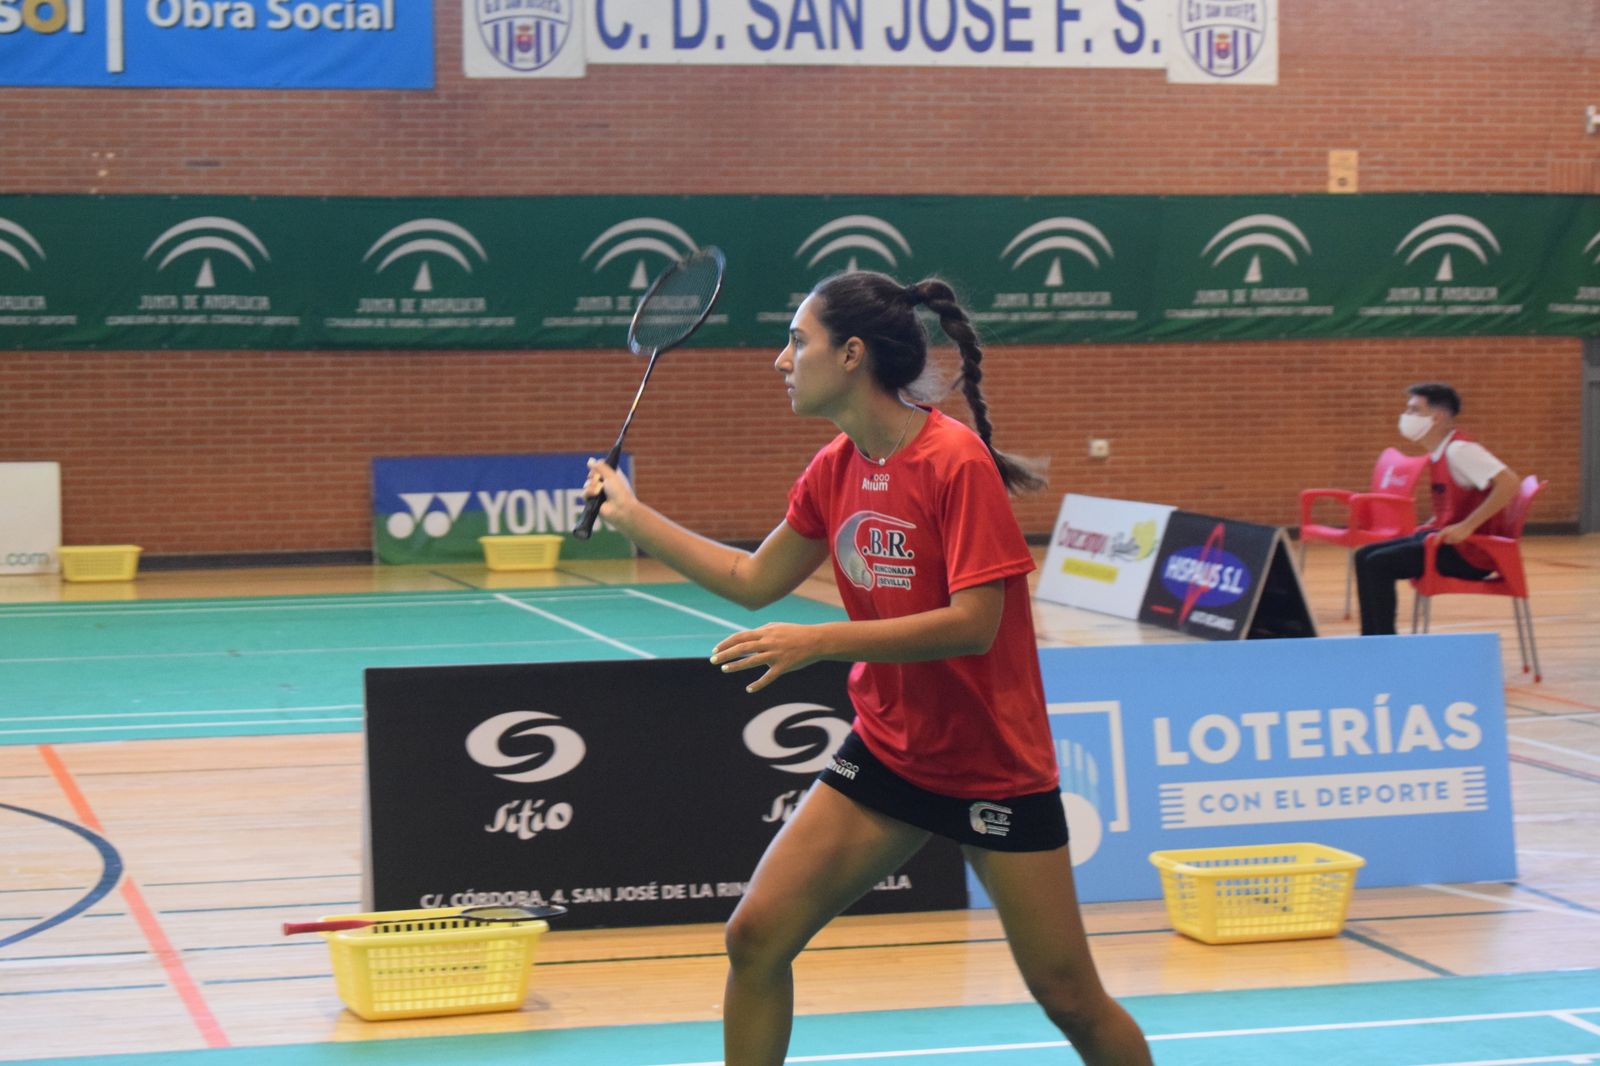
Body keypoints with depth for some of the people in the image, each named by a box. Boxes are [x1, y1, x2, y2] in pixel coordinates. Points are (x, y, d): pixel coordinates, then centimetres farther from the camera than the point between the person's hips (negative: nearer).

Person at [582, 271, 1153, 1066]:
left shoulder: (955, 462, -20)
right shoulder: (834, 470, 2)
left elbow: (974, 623, -26)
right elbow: (754, 581, 15)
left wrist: (820, 642, -30)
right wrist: (630, 515, 13)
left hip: (993, 766, -6)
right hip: (885, 752, 6)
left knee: (1068, 997, -1)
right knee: (756, 936, -4)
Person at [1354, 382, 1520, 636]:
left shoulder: (1459, 449, -17)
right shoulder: (1437, 454, 13)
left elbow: (1508, 483, -27)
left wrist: (1466, 527, -28)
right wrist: (1430, 526, 11)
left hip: (1467, 553, -10)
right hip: (1442, 537, 10)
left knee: (1379, 564, -19)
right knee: (1364, 556, 6)